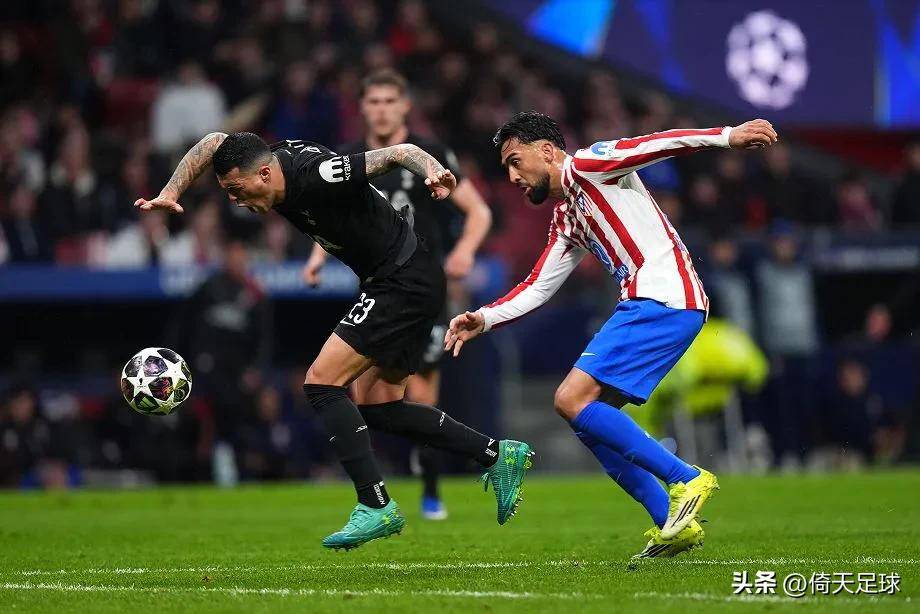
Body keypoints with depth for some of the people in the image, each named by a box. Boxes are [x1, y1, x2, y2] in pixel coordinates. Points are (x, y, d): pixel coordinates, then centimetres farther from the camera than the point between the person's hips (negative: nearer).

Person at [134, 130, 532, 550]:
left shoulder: (316, 177, -26)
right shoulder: (278, 159, -1)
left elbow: (398, 152, -26)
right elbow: (214, 142, 13)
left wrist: (433, 171, -46)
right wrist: (169, 195, 2)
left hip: (406, 284, -10)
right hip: (392, 283, 10)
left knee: (321, 383, -13)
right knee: (377, 407, 11)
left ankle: (376, 507, -12)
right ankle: (498, 454, 15)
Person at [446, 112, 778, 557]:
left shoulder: (584, 167, 0)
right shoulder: (565, 221, 27)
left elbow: (659, 144, -10)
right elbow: (537, 288, 27)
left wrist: (727, 136, -23)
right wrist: (484, 319, 13)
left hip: (664, 299, -10)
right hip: (644, 305, 10)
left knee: (573, 400, -15)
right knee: (589, 417, 8)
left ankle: (686, 480, -13)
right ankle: (672, 523, 6)